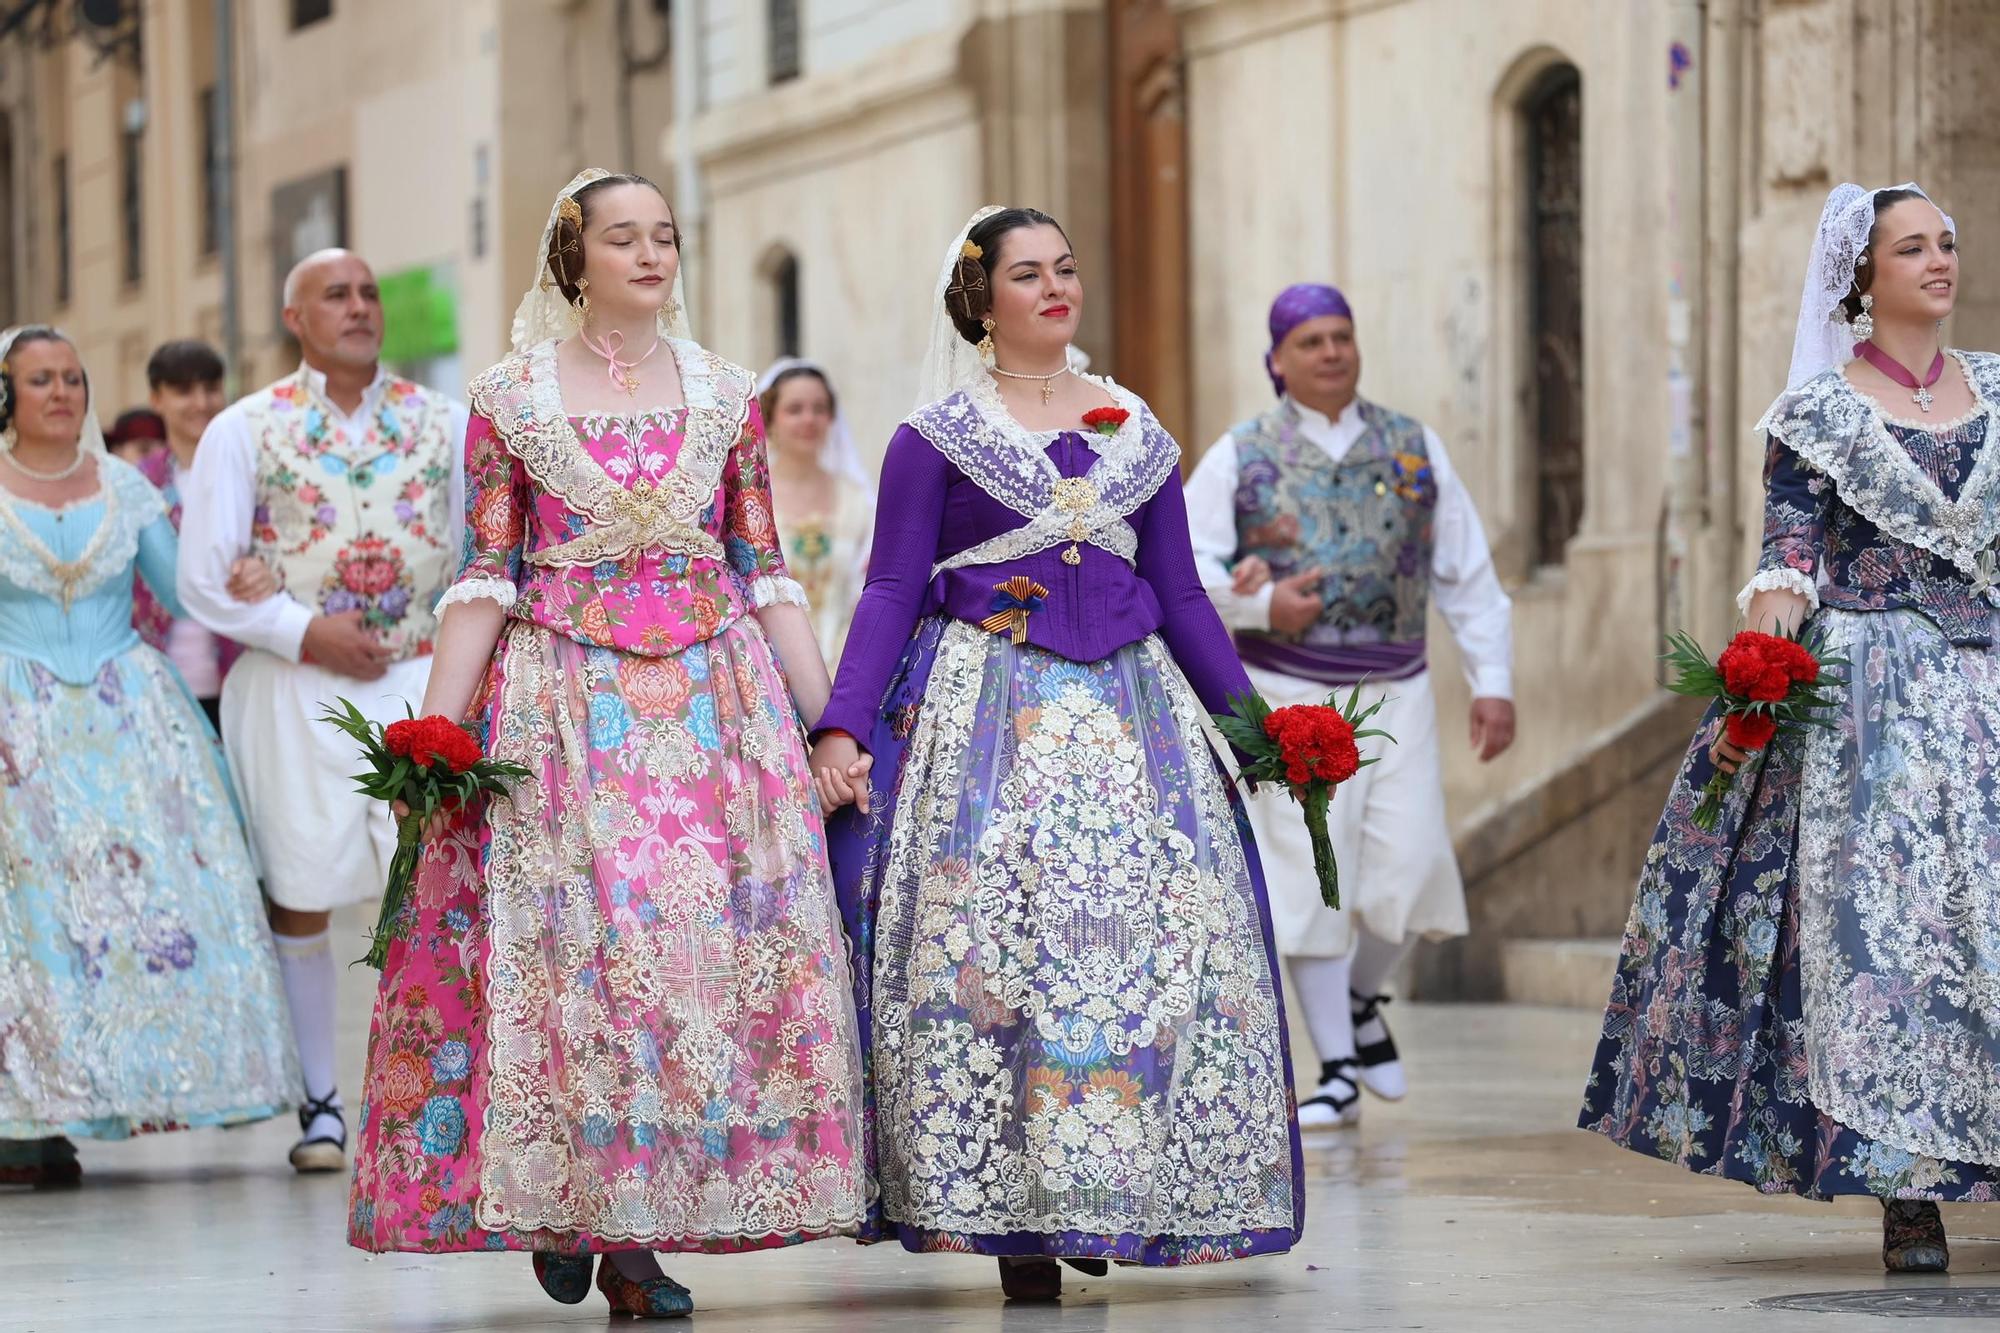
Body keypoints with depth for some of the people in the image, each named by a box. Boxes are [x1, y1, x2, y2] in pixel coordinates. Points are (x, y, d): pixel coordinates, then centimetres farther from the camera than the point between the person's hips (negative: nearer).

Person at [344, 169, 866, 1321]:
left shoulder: (727, 396, 9)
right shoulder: (511, 400, 4)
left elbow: (767, 576, 10)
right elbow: (486, 579, 2)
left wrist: (827, 724, 4)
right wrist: (434, 735, -6)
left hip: (711, 694, 2)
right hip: (562, 697, -2)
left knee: (713, 931, -6)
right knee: (569, 933, -7)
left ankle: (636, 1233, 0)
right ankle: (566, 1204, 8)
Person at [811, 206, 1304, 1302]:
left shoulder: (1136, 433, 14)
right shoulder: (936, 437, 3)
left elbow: (1181, 599, 16)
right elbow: (891, 593, -1)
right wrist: (841, 729, -12)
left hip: (1125, 717, 4)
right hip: (984, 710, -4)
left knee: (1147, 941, -5)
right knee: (990, 943, -11)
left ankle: (1098, 1198, 3)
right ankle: (1009, 1218, -8)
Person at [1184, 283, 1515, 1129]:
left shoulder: (1413, 449, 9)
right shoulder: (1241, 459, 3)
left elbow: (1468, 576, 9)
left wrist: (1492, 682, 3)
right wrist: (1261, 603, -18)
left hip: (1396, 695, 2)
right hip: (1290, 698, -2)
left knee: (1409, 864, -7)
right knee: (1309, 881, -5)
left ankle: (1363, 1001, 23)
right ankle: (1336, 1071, 3)